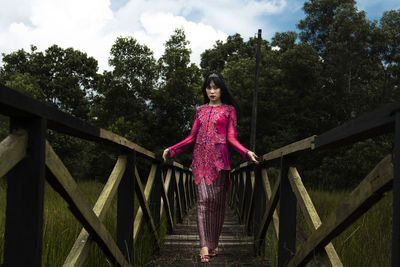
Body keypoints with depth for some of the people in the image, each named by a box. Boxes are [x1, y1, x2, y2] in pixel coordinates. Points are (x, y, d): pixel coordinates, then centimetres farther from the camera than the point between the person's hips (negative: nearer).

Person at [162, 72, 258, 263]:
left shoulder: (229, 109, 9)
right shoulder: (200, 110, 16)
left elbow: (231, 138, 3)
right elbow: (192, 137, 16)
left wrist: (246, 153, -13)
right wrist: (171, 150, 10)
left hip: (218, 158, -2)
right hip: (200, 158, 2)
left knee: (217, 200, 0)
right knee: (203, 199, -9)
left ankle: (213, 243, 11)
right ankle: (204, 245, -11)